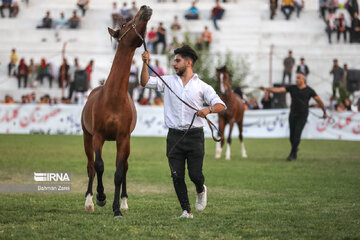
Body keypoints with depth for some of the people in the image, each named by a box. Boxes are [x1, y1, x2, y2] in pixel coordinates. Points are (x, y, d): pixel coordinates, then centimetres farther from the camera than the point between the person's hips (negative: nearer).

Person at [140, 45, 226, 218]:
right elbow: (145, 82, 6)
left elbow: (221, 105, -3)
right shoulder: (168, 81, 10)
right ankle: (186, 210, 11)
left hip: (194, 136, -2)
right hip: (174, 136, 2)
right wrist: (145, 64, -7)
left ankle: (201, 191, 31)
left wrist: (208, 109, -23)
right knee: (177, 176, -1)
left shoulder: (202, 86, 3)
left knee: (195, 174, -3)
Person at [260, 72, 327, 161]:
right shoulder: (292, 88, 1)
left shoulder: (309, 90, -4)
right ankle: (295, 150, 30)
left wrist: (325, 112, 13)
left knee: (297, 134, -14)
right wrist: (266, 89, -23)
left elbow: (319, 100, 6)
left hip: (302, 116, -3)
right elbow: (279, 90, -9)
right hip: (293, 115, 3)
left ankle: (292, 154, -9)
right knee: (292, 135, 4)